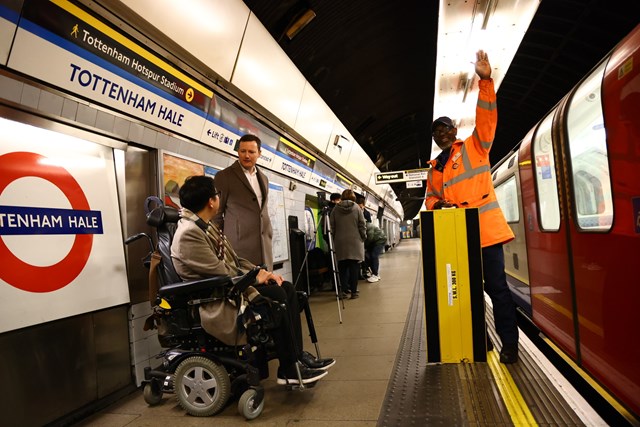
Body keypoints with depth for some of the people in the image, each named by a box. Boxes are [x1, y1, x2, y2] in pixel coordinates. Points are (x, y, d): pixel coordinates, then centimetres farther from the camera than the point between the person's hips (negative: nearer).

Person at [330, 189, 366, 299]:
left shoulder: (335, 209, 3)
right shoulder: (357, 208, -2)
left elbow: (332, 227, 4)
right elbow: (362, 225, -3)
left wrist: (335, 239, 13)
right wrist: (363, 237, 9)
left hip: (340, 242, 2)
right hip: (355, 241, -1)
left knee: (342, 267, 10)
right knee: (354, 266, 4)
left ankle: (343, 290, 8)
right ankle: (354, 291, 8)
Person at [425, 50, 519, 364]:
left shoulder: (474, 147, 6)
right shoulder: (435, 168, 18)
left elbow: (486, 118, -8)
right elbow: (431, 198, 21)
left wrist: (485, 81, -19)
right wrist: (437, 203, -4)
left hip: (485, 229, -5)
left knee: (496, 286, -4)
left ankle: (509, 342, 8)